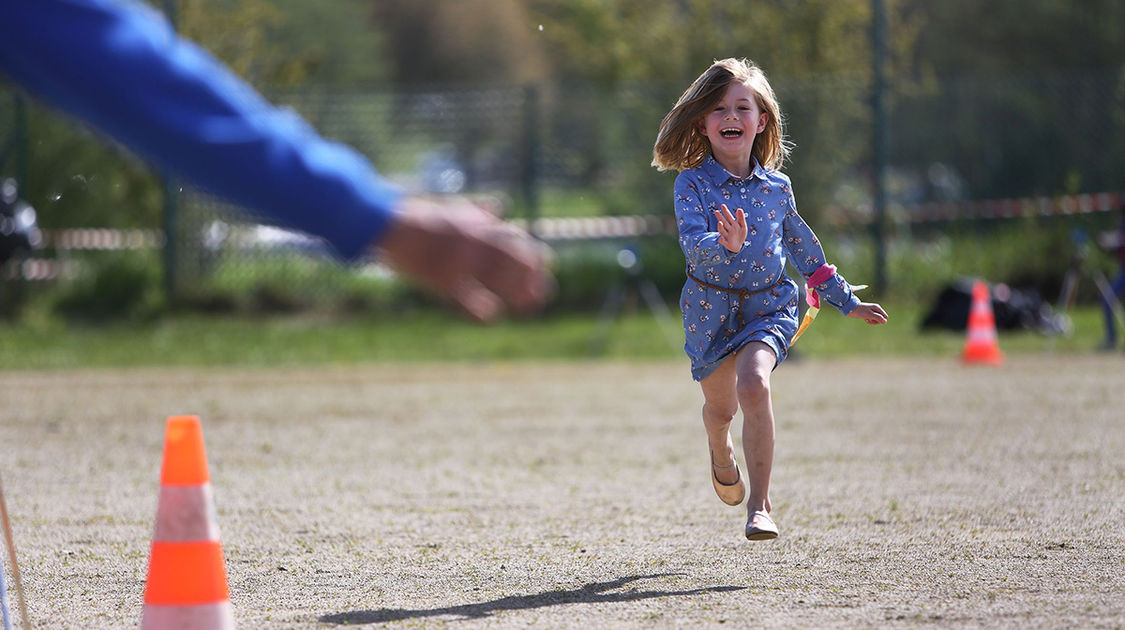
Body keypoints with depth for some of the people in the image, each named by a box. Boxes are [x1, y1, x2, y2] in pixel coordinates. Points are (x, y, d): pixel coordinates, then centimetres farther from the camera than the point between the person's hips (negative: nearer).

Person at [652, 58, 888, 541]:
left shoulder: (776, 187, 0)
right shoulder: (692, 183, -9)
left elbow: (802, 247, 16)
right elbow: (692, 242, -25)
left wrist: (847, 301, 23)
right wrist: (724, 246, -48)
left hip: (768, 305, 0)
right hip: (711, 308, 0)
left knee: (754, 385, -26)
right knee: (720, 407, 15)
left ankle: (759, 506, -24)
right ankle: (721, 455, 55)